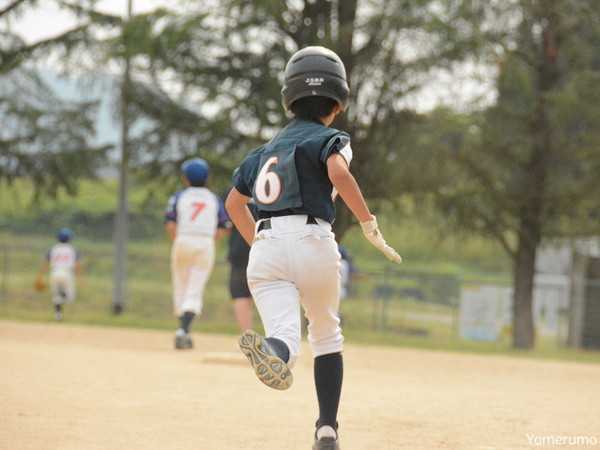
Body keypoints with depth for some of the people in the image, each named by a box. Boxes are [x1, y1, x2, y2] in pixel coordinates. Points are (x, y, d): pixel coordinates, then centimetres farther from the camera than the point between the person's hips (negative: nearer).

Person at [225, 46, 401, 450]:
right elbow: (339, 173, -16)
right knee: (327, 335, 21)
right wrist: (370, 225, -12)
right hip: (312, 243, -3)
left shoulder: (268, 148, 25)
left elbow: (234, 202, 29)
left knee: (285, 334, -16)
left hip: (265, 247, 3)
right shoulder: (330, 138, 7)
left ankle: (274, 352, -54)